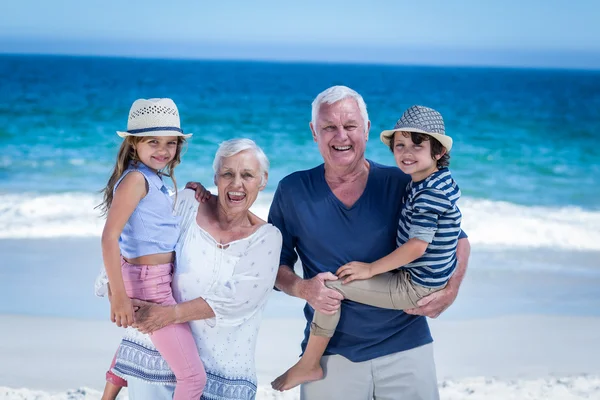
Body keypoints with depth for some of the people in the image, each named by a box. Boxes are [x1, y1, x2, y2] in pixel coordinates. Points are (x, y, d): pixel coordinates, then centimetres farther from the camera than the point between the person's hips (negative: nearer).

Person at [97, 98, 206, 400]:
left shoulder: (154, 178, 7)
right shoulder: (135, 178, -18)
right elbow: (109, 237, -23)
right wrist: (119, 296, -25)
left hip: (160, 278, 10)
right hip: (149, 284, -10)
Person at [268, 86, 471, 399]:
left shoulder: (402, 184, -2)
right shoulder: (293, 191, 0)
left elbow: (457, 240, 6)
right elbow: (275, 264, 6)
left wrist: (450, 290, -9)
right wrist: (302, 288, -14)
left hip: (406, 348, 0)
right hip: (331, 353, 0)